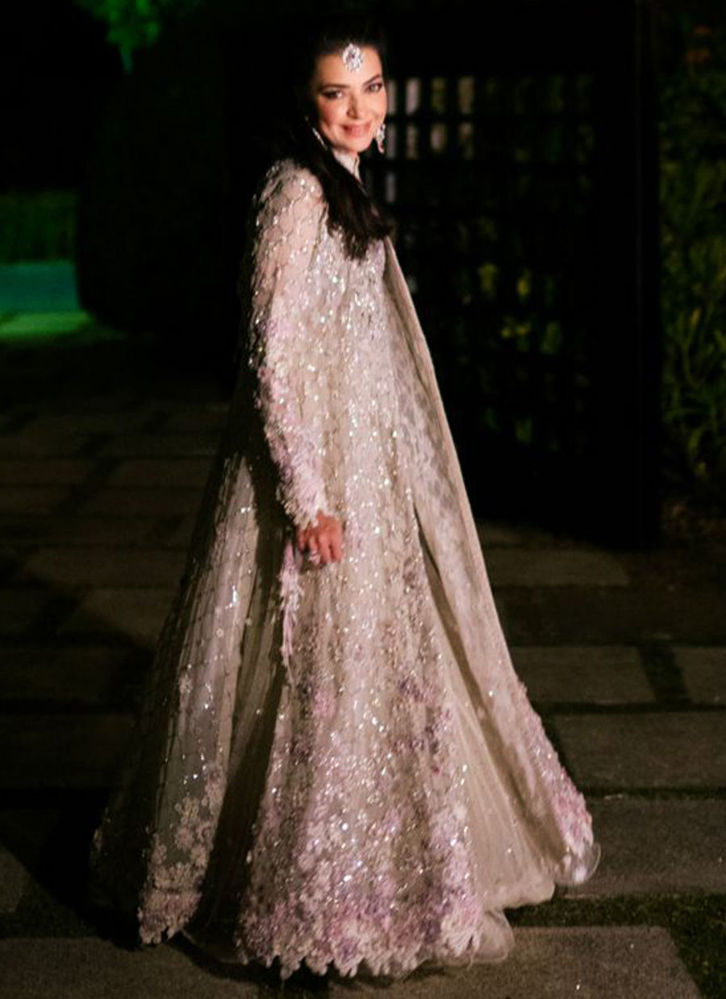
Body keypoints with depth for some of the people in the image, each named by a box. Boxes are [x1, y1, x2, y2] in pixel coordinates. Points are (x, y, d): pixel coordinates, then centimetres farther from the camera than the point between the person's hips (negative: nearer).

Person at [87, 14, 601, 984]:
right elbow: (271, 356, -21)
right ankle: (316, 898, 12)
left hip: (367, 459, 10)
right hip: (314, 464, -10)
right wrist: (307, 497, -23)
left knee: (385, 649, 18)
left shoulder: (342, 190, 13)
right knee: (327, 671, -2)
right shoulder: (295, 193, -17)